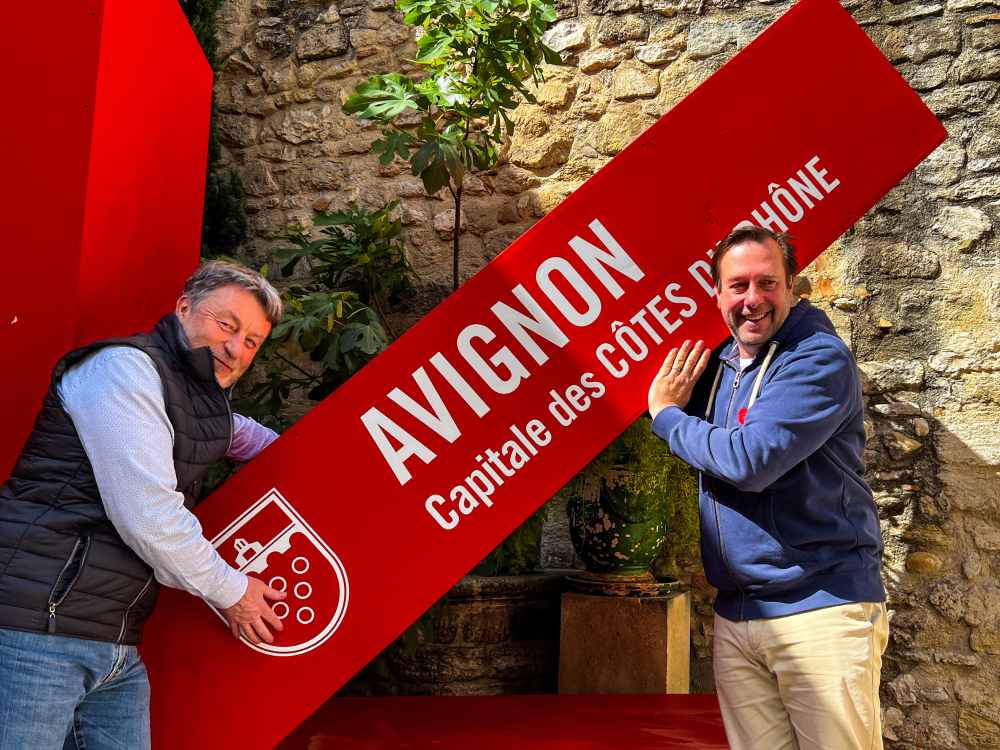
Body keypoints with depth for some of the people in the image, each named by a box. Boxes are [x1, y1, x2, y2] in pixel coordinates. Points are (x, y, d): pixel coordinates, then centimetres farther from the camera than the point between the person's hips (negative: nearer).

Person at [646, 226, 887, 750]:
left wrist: (666, 414, -8)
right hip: (735, 613, 6)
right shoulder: (715, 364, 11)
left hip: (822, 605, -6)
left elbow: (749, 459, -23)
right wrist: (671, 405, 9)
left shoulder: (819, 358, -12)